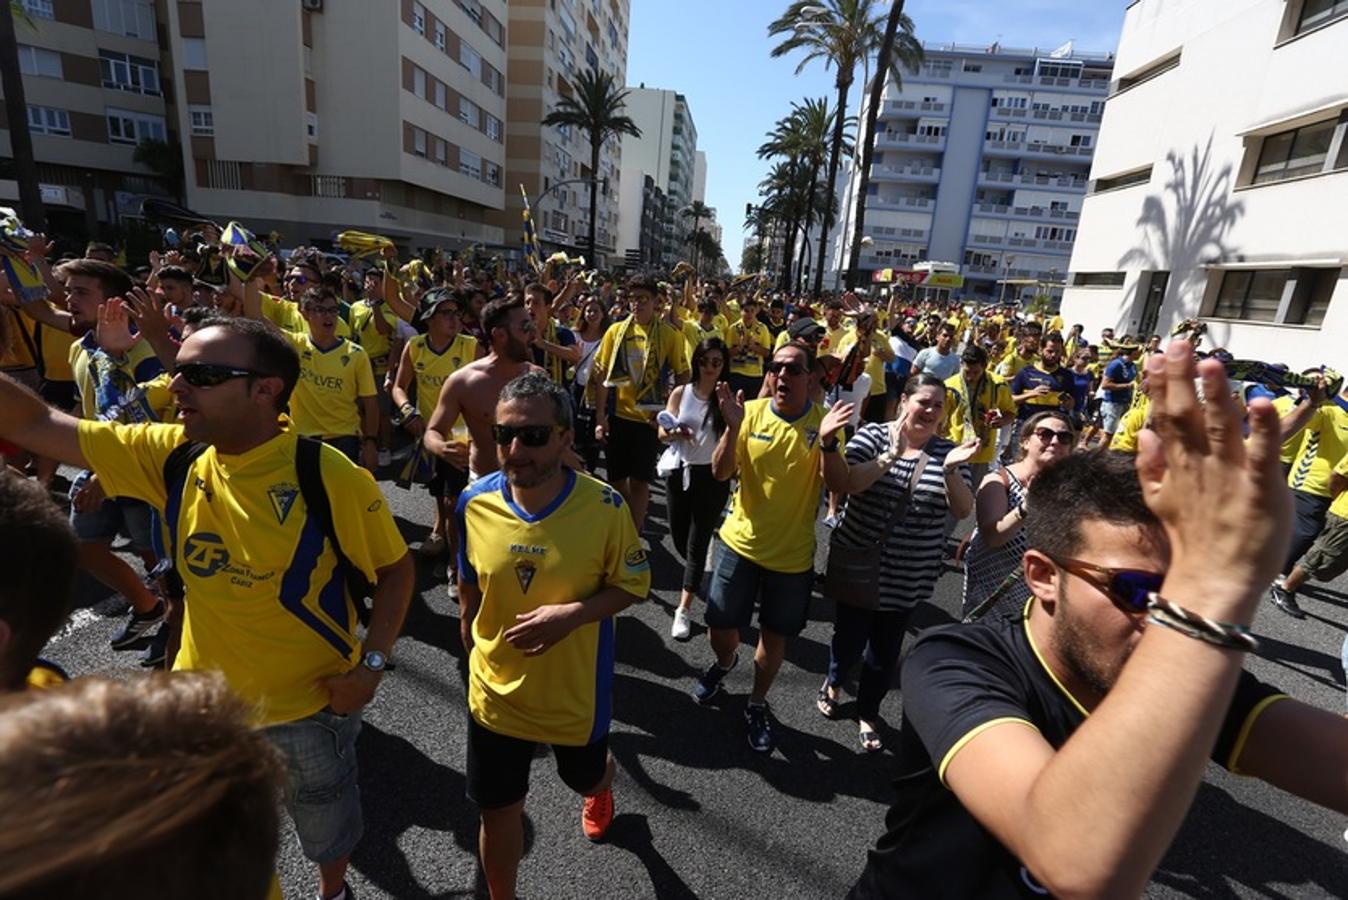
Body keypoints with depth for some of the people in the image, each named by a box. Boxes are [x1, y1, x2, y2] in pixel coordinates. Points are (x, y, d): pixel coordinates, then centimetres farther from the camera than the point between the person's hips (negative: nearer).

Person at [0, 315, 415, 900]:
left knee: (327, 830, 25)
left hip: (310, 704, -4)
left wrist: (371, 662, -20)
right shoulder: (173, 457, -9)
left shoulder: (330, 476, -25)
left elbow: (396, 568, -15)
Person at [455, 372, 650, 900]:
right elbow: (469, 581, 4)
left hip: (575, 692, -1)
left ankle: (600, 788, 68)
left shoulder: (605, 507, -24)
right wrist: (468, 632, 15)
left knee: (584, 777, 28)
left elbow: (634, 585, -13)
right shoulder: (475, 502, -14)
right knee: (498, 809, 16)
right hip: (495, 689, 1)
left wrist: (573, 613, -28)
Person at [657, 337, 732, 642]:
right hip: (679, 471, 3)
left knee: (697, 542, -2)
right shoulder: (681, 393, 0)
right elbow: (662, 433, 0)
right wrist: (676, 432, -21)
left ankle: (684, 609, 8)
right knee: (679, 537, 14)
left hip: (712, 476, -3)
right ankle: (699, 573, 46)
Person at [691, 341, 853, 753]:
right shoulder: (752, 412, -8)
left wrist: (827, 442, -32)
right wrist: (732, 428, -28)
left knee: (774, 635, 15)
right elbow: (721, 472, -12)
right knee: (720, 626, 11)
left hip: (793, 554, 0)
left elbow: (838, 485, -16)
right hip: (740, 542, 1)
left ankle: (756, 705, 40)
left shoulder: (824, 421, -9)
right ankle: (724, 663, 48)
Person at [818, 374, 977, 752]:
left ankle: (868, 713, 39)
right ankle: (833, 682, 45)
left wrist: (950, 470, -22)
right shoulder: (874, 434, -6)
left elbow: (963, 510, -5)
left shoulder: (947, 450, 0)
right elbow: (845, 482, -20)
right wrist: (891, 456, -30)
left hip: (909, 576, 2)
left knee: (885, 650, 13)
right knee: (849, 636, 10)